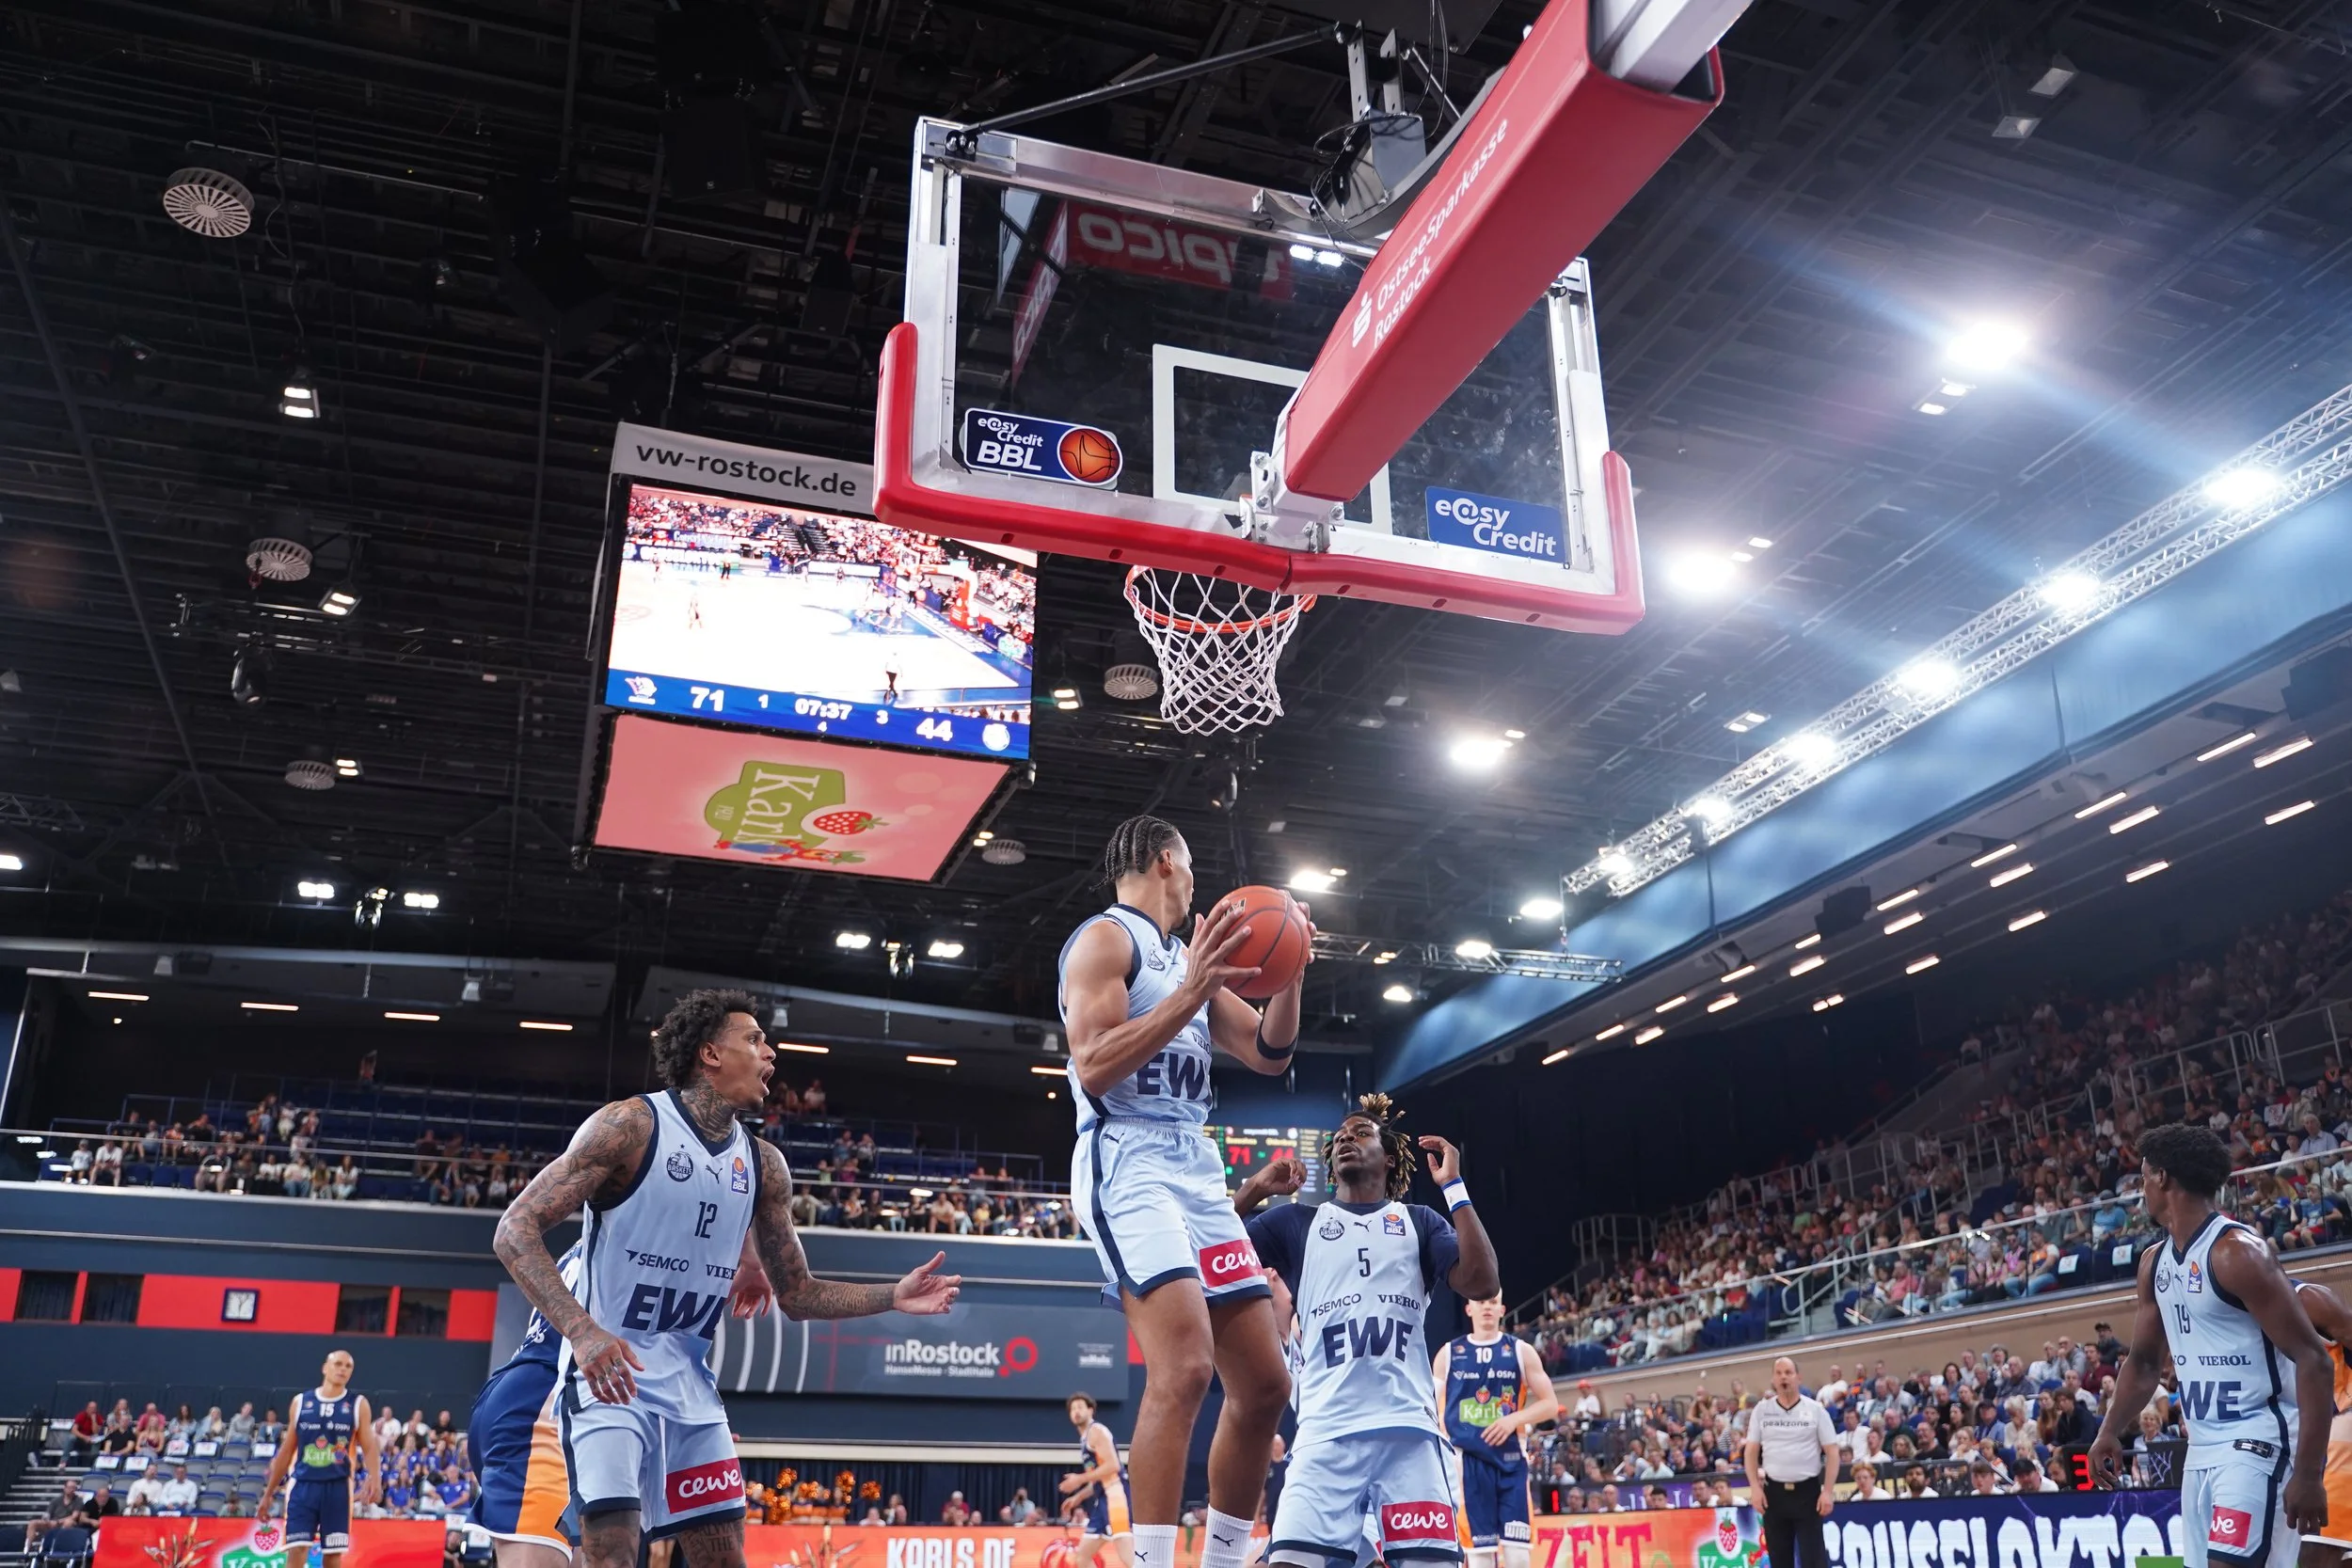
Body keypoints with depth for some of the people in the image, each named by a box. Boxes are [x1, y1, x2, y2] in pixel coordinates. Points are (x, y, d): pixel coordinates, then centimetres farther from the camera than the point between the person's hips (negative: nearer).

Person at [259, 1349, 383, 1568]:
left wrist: (374, 1479, -21)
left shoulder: (358, 1404, 3)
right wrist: (268, 1493, 12)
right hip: (303, 1485, 1)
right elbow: (287, 1450, 13)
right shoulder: (300, 1402, 7)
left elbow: (369, 1447, -1)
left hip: (338, 1487, -1)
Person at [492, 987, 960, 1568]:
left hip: (688, 1382, 6)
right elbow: (515, 1230, -17)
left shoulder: (764, 1166, 6)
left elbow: (797, 1293, 14)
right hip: (608, 1373, -6)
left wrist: (893, 1297, -1)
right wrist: (582, 1331, -30)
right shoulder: (631, 1125, -13)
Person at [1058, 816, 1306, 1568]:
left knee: (1264, 1383, 7)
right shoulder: (1107, 937, -4)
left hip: (1197, 1171, 9)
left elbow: (1269, 1054, 19)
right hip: (1129, 1163, -9)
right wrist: (1191, 993, -21)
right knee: (1185, 1368, -25)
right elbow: (1092, 1069, -16)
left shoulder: (1188, 958, 21)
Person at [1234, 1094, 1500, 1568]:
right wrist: (1253, 1188, 2)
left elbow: (1482, 1284, 1)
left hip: (1409, 1428, 1)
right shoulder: (1297, 1222, 17)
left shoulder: (1419, 1222, 18)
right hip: (1327, 1433, 0)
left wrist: (1453, 1187, 0)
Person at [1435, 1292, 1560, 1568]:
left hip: (1510, 1458, 0)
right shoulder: (1448, 1354, 6)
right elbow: (1433, 1409, 9)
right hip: (1467, 1460, 0)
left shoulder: (1521, 1350, 6)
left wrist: (1515, 1418, -13)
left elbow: (1550, 1404, 4)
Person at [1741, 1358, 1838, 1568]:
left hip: (1808, 1490, -2)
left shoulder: (1815, 1409, -2)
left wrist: (1828, 1491, -9)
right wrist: (1755, 1487, -4)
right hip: (1774, 1491, 2)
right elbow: (1750, 1451, 7)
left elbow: (1832, 1451, -2)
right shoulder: (1761, 1411, 3)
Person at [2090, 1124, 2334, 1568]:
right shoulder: (2155, 1262, 11)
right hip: (2202, 1450, 9)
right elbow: (2144, 1362, 23)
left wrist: (2308, 1474, -23)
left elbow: (2313, 1361, -19)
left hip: (2258, 1443, -9)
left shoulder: (2236, 1251, -16)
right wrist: (2110, 1432, 17)